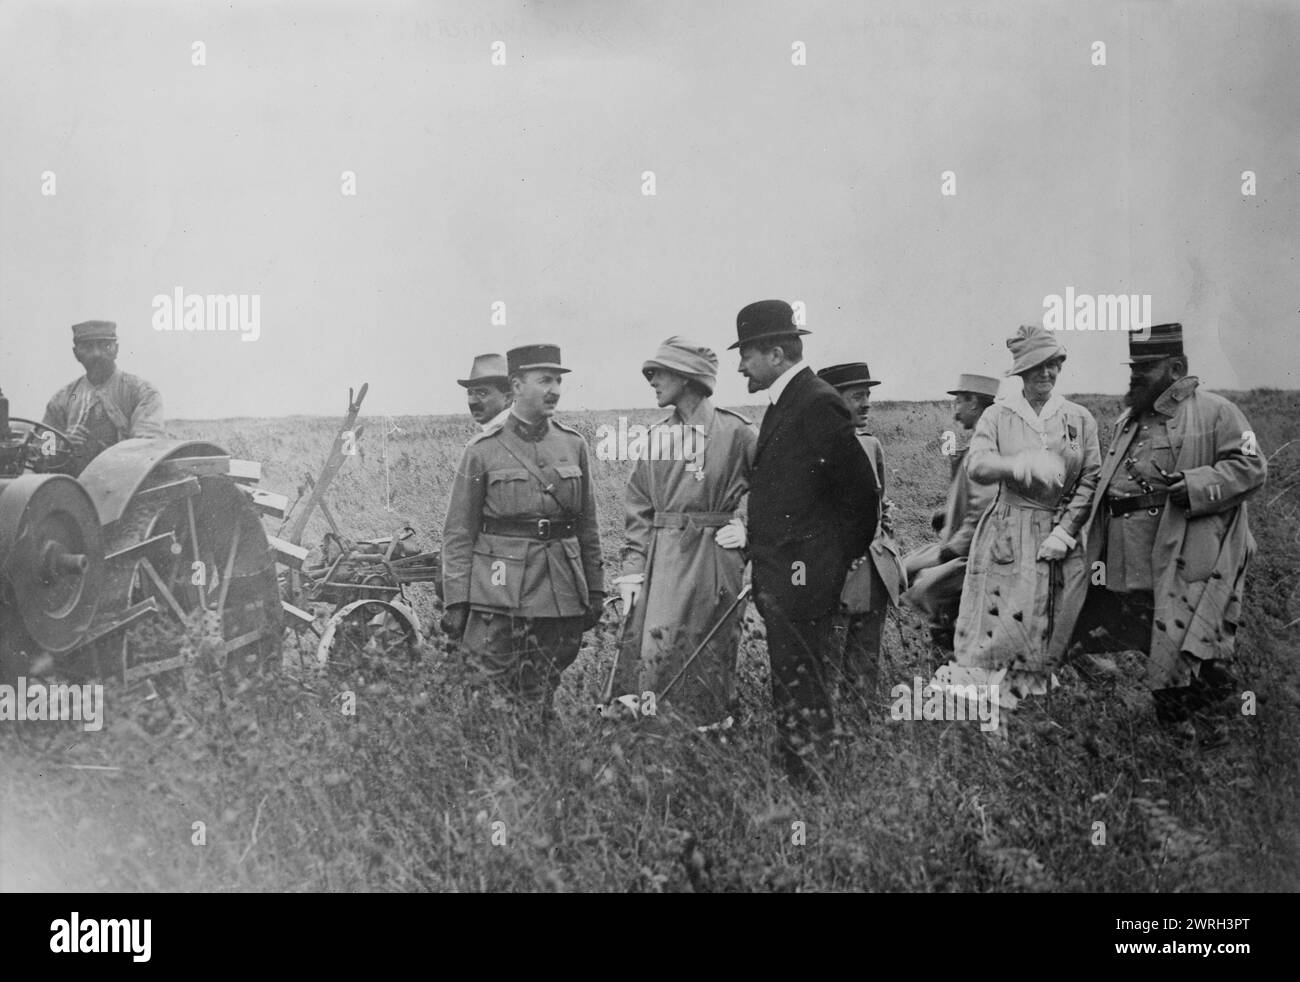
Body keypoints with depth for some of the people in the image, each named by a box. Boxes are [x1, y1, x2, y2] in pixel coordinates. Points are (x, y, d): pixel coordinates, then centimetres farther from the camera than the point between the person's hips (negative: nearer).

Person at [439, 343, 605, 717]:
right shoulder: (482, 450, -2)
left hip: (561, 597, 4)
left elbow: (587, 526, 14)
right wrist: (455, 602, -7)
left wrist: (595, 589, 11)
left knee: (542, 703, 9)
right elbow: (458, 533, -2)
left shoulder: (574, 445, 9)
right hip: (498, 598, -3)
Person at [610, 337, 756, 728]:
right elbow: (639, 508, 11)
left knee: (709, 663, 2)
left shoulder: (735, 431, -3)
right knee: (648, 655, -3)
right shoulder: (656, 435, 10)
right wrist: (632, 567, 3)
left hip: (714, 561, -4)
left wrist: (747, 526, -4)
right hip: (659, 560, 4)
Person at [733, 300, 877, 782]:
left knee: (800, 686, -7)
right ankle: (796, 780, 20)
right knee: (789, 683, 13)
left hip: (803, 575, -10)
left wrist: (845, 556, -4)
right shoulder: (784, 404, 16)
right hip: (778, 574, 10)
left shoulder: (818, 405, -15)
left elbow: (859, 489, -14)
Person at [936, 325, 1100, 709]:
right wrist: (1023, 466, -28)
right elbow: (976, 465, -12)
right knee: (1000, 616, -6)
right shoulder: (998, 416, 3)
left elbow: (1090, 481, 3)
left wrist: (1064, 532, -7)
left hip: (1059, 533, 2)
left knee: (1051, 624, 2)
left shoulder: (1079, 419, 7)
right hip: (1008, 532, -2)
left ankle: (1034, 685, 13)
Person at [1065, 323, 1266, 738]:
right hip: (1124, 560, 8)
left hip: (1180, 559, -7)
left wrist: (1192, 486, -20)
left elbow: (1250, 467, -12)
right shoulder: (1128, 419, 22)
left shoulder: (1215, 412, -3)